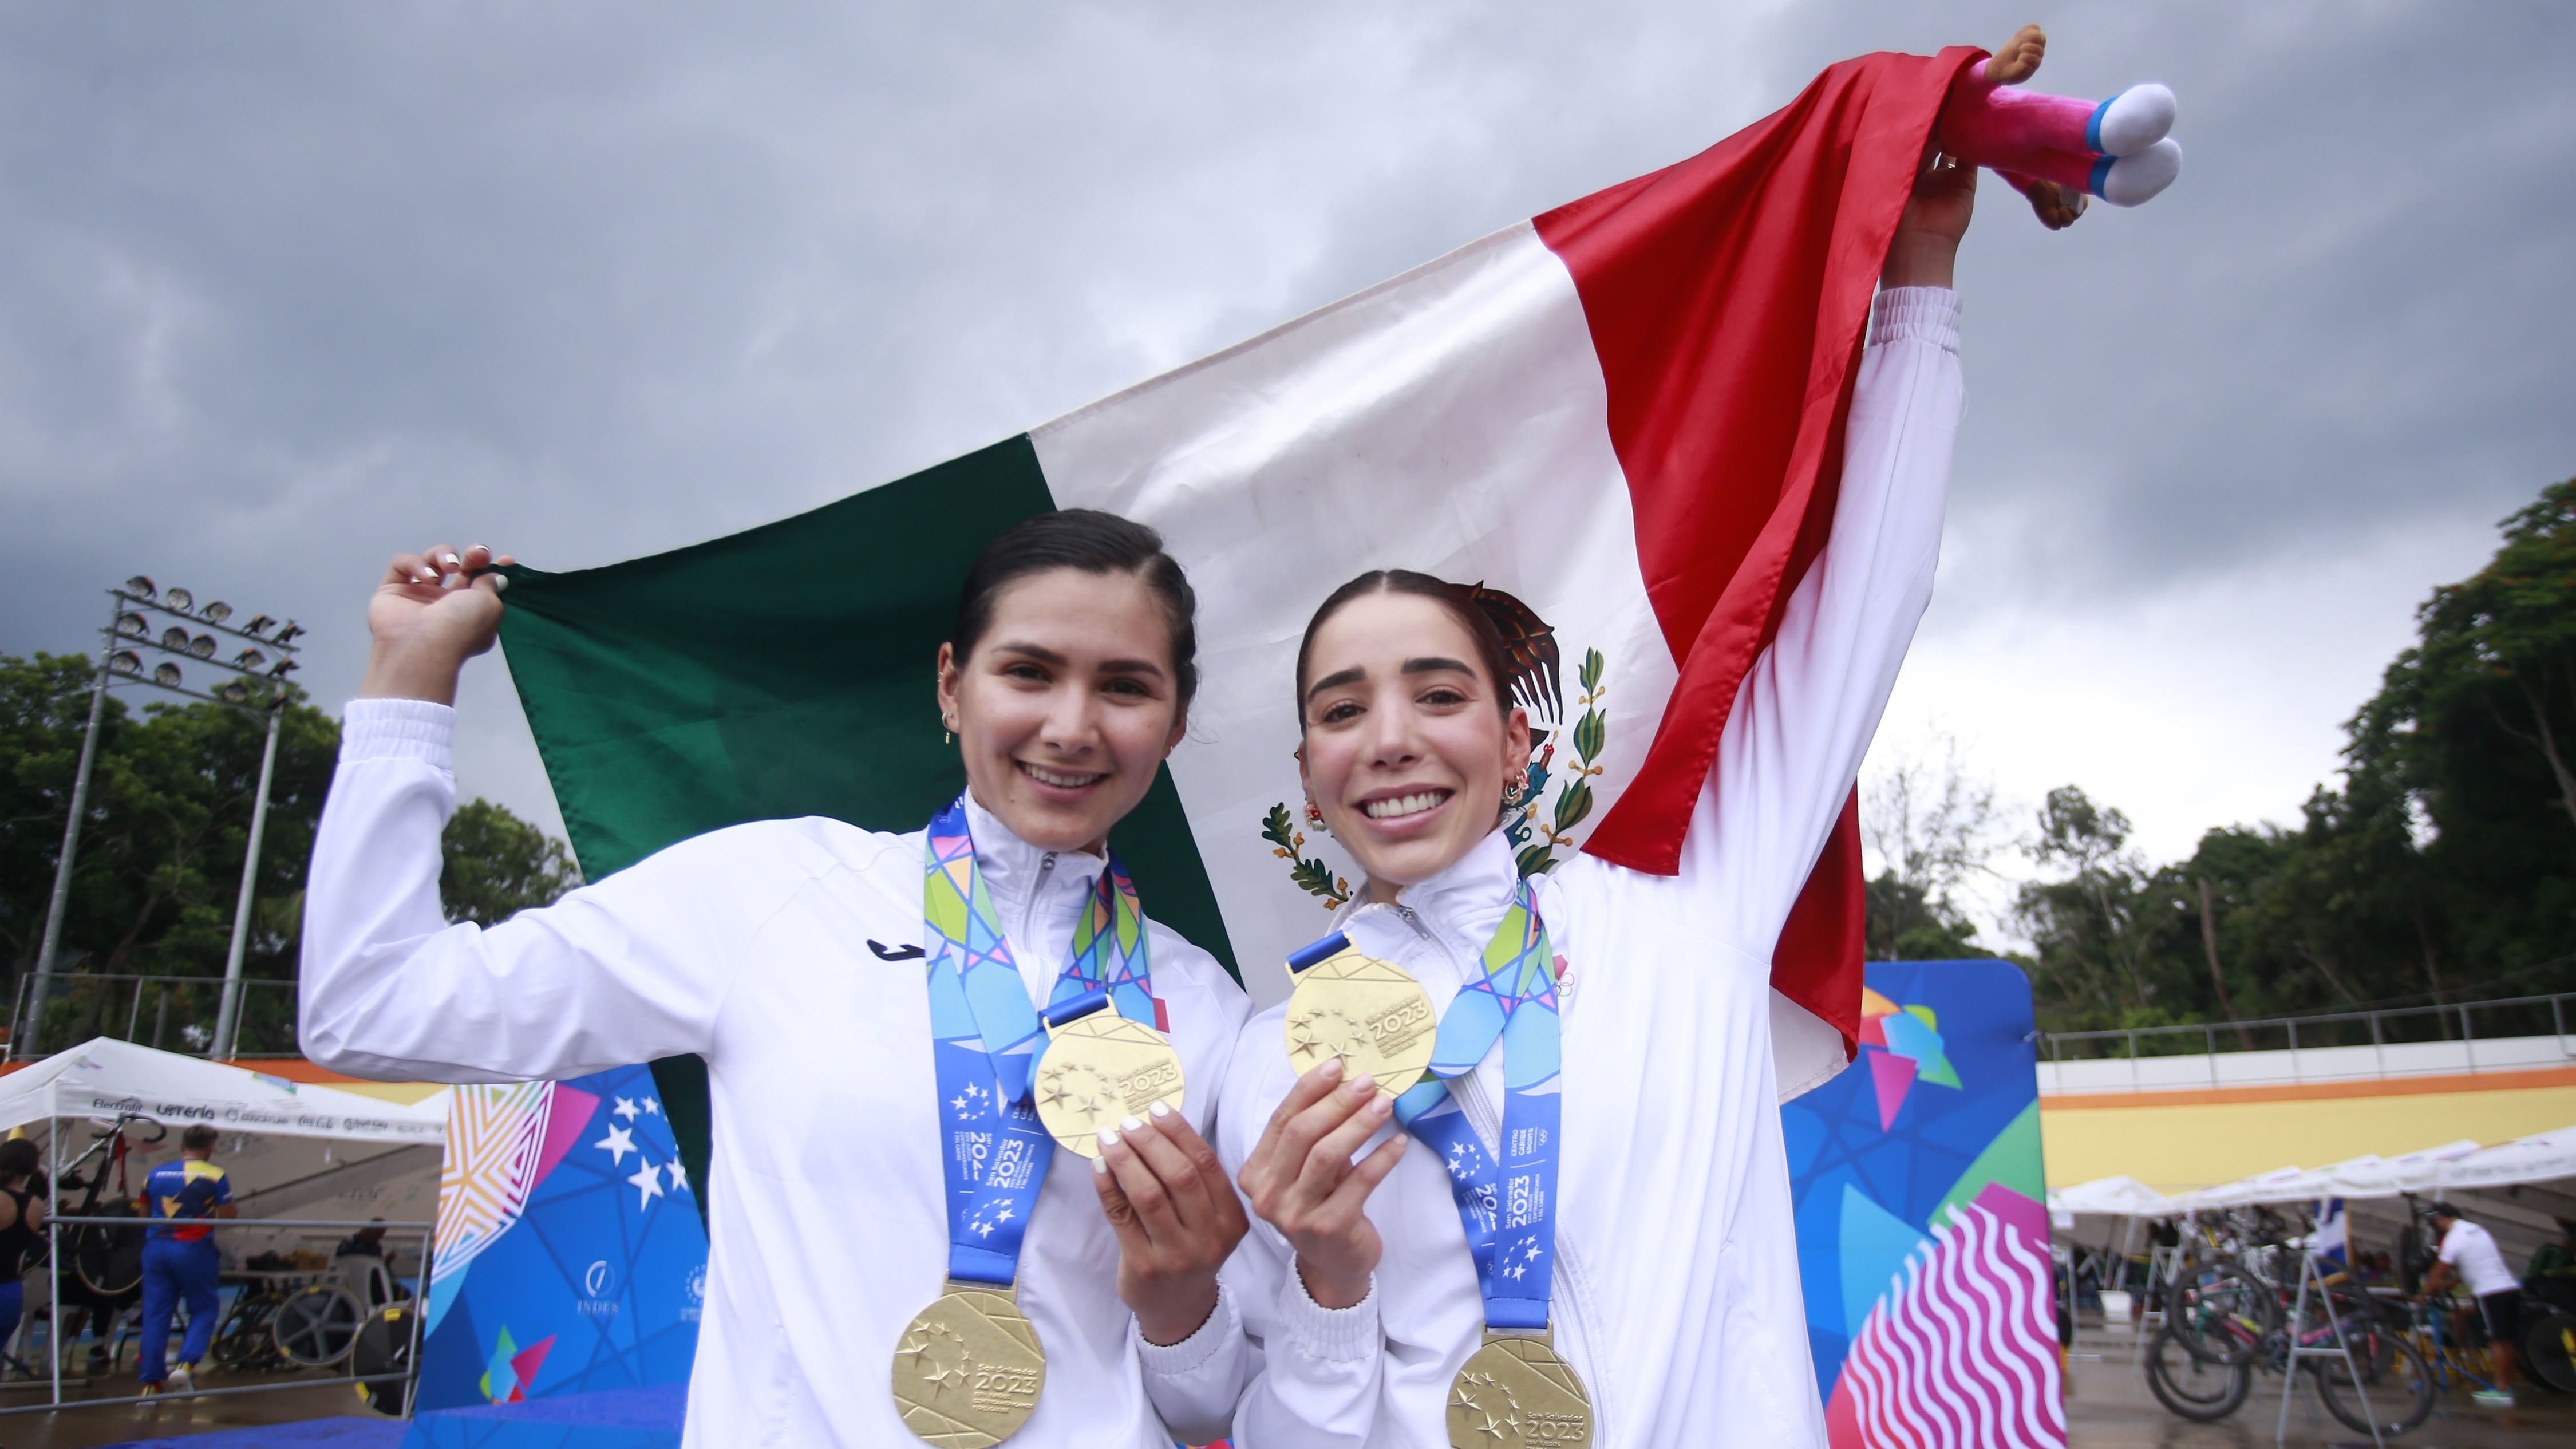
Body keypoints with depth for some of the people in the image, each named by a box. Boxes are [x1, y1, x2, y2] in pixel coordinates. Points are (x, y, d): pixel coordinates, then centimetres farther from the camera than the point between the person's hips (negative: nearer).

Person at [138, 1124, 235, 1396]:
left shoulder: (155, 1174, 8)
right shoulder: (215, 1176, -5)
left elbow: (144, 1214, 18)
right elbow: (228, 1216, -6)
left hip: (156, 1248, 4)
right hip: (194, 1250, -4)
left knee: (155, 1314, 9)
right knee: (203, 1310, 9)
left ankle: (151, 1382, 10)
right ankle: (186, 1365, -10)